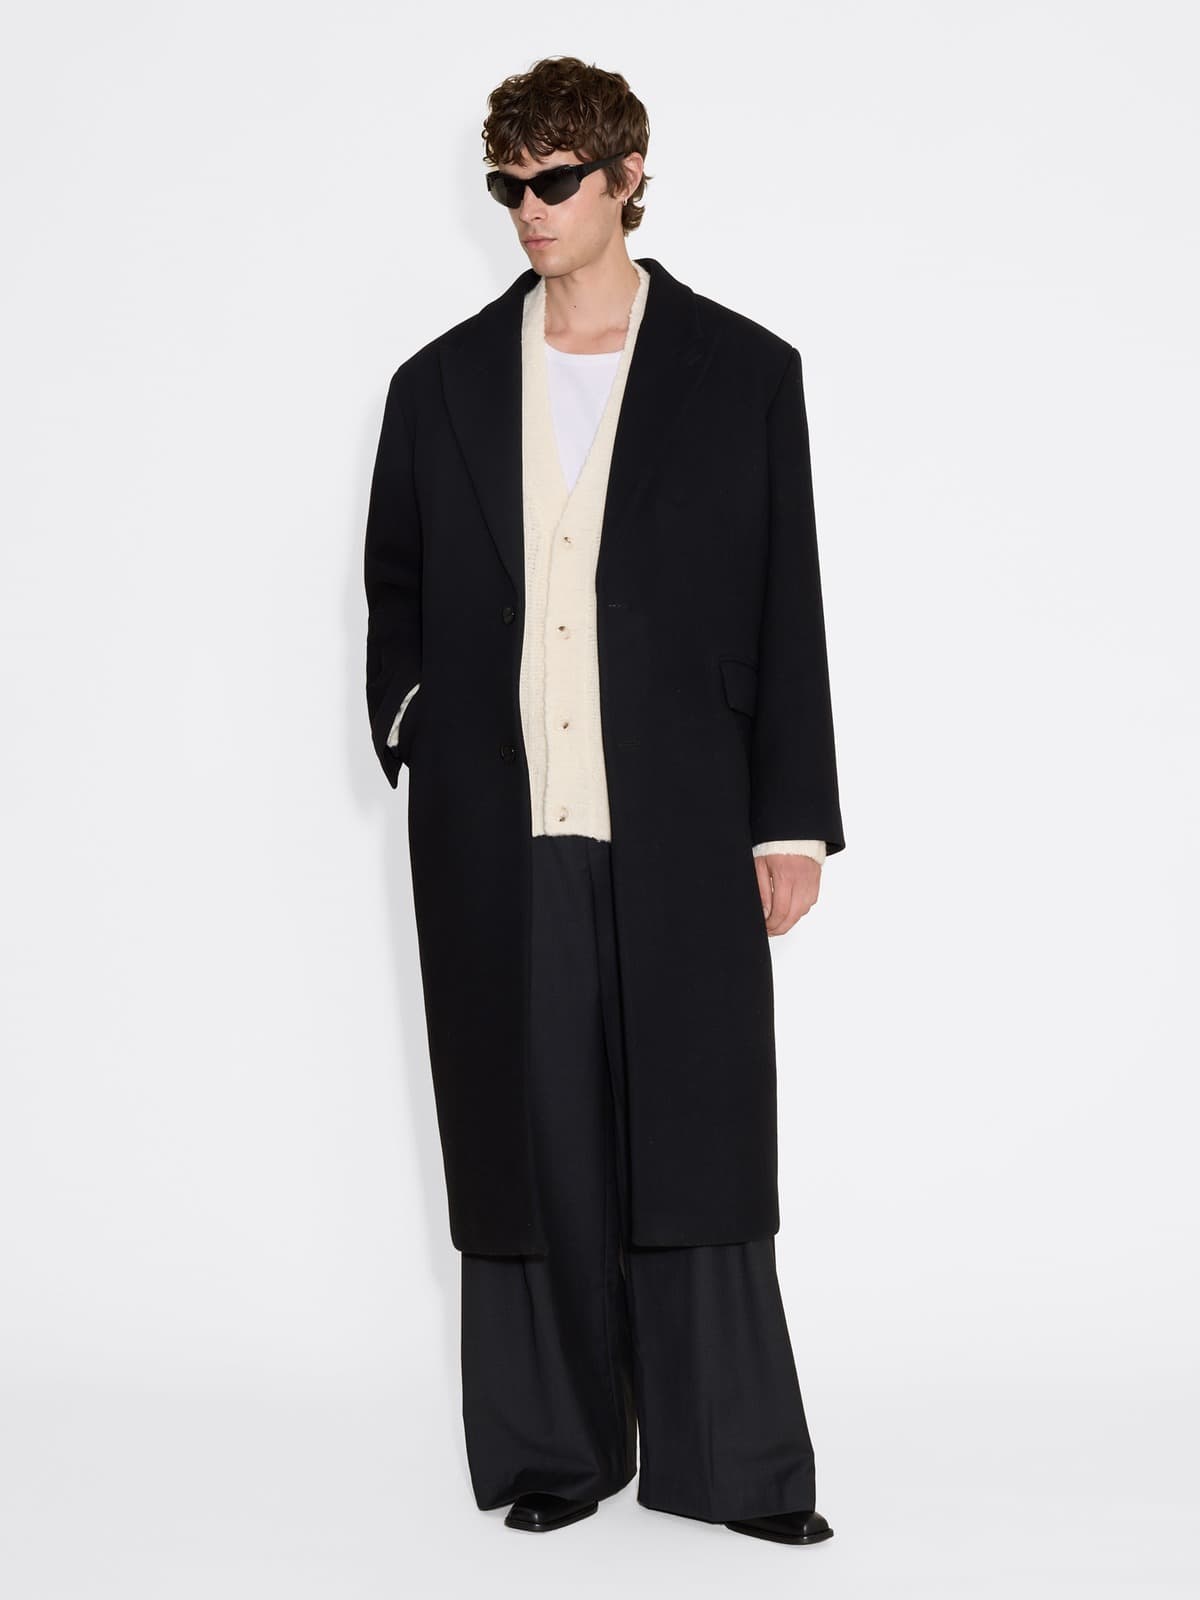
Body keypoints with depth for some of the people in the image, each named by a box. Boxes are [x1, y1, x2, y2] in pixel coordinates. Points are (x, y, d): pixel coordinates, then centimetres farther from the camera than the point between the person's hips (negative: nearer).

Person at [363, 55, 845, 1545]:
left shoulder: (743, 373, 4)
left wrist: (791, 819, 0)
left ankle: (732, 1460, 11)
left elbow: (788, 615, 3)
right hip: (496, 836, 2)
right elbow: (393, 584, 22)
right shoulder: (441, 384, 11)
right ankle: (555, 1450, 18)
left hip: (678, 834, -2)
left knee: (697, 1142, 0)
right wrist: (406, 717, 4)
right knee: (527, 1152, 6)